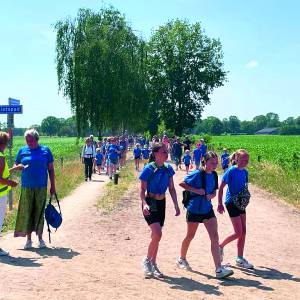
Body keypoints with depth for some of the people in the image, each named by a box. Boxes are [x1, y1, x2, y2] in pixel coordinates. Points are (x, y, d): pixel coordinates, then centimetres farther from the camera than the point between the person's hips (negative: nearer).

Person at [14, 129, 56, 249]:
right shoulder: (22, 151, 6)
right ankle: (28, 239, 13)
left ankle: (40, 238, 16)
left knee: (39, 212, 5)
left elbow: (51, 169, 7)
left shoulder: (45, 150, 4)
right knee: (27, 212, 2)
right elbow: (15, 165, 11)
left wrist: (53, 186, 5)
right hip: (27, 187, 1)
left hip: (41, 187, -1)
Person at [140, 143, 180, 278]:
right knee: (157, 234, -18)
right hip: (150, 203, -6)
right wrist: (144, 204, -28)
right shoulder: (149, 169, -15)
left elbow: (172, 189, 9)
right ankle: (147, 260, 3)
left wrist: (176, 205, 3)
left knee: (156, 236, 11)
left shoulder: (168, 168, 1)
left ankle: (153, 264, 24)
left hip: (161, 204, 6)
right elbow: (142, 190, -12)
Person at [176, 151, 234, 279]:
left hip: (207, 209, 5)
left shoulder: (214, 175, 2)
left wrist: (211, 196, -10)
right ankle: (181, 258, 39)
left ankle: (219, 269, -12)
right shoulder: (197, 174, -15)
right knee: (190, 236, 12)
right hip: (194, 209, -4)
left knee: (214, 237, -8)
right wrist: (196, 190, -20)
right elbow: (181, 184, -9)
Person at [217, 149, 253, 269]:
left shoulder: (245, 172, 5)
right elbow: (221, 188, -11)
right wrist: (220, 204, -12)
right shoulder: (231, 171, -14)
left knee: (243, 232, 6)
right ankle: (220, 246, 15)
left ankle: (240, 259, 14)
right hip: (231, 202, -7)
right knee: (238, 233, -7)